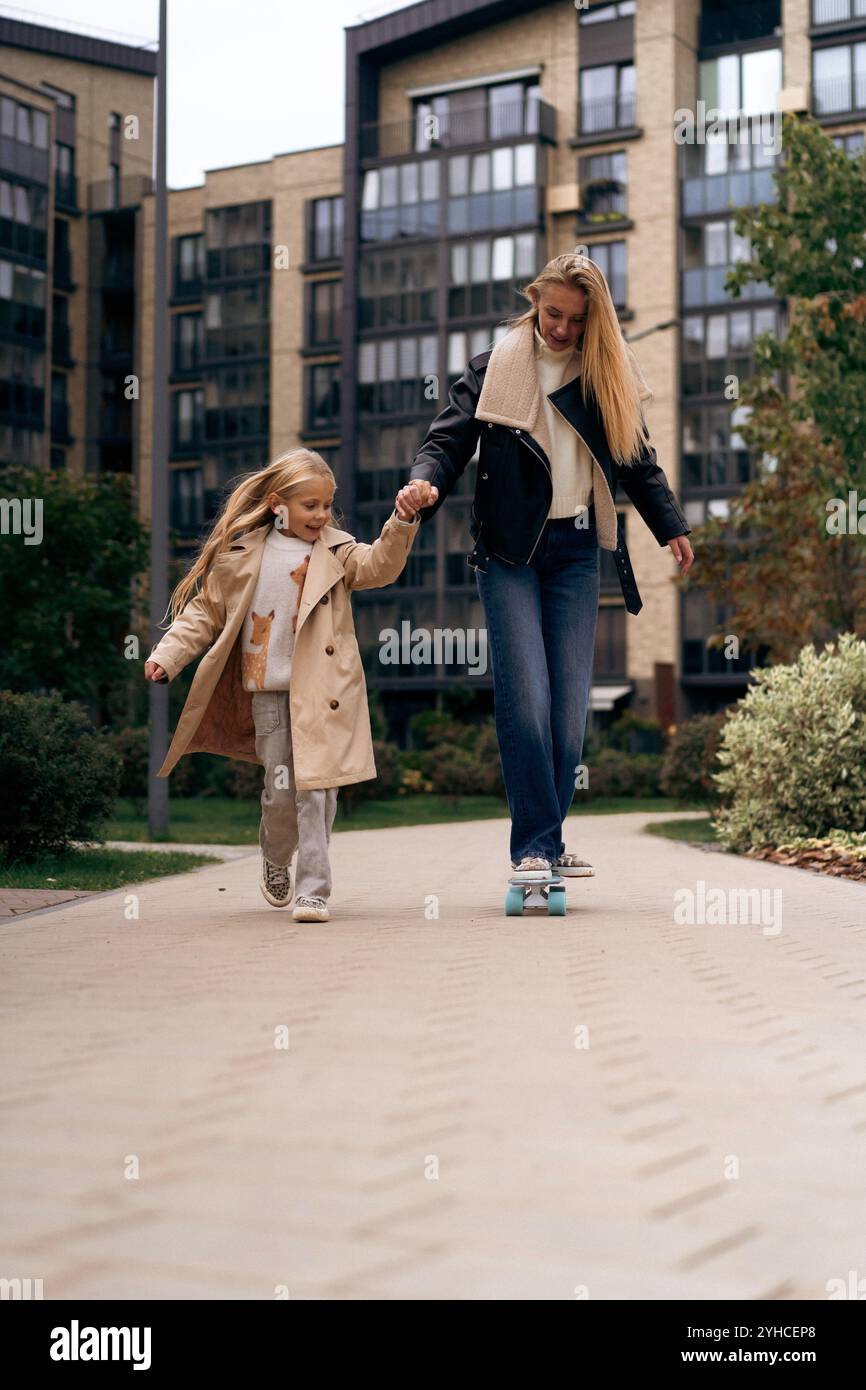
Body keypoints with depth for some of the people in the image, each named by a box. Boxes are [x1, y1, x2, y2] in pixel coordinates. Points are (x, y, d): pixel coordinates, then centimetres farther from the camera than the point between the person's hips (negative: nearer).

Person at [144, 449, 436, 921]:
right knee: (280, 791, 2)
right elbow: (204, 612, 10)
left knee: (316, 789, -7)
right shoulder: (241, 555, 5)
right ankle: (275, 858, 32)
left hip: (322, 691, -1)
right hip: (269, 691, 1)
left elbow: (379, 565, -13)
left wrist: (402, 521, -28)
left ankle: (313, 891, 2)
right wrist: (167, 655, 0)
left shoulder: (337, 551, 4)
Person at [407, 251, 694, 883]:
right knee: (525, 699, -13)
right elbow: (449, 438, -2)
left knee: (570, 705, -3)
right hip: (510, 549, -2)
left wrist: (671, 526, 20)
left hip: (576, 552, 3)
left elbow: (638, 459, 21)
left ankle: (544, 842, 4)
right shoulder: (495, 368, 4)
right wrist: (426, 484, -22)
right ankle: (536, 843, -7)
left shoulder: (610, 376, 11)